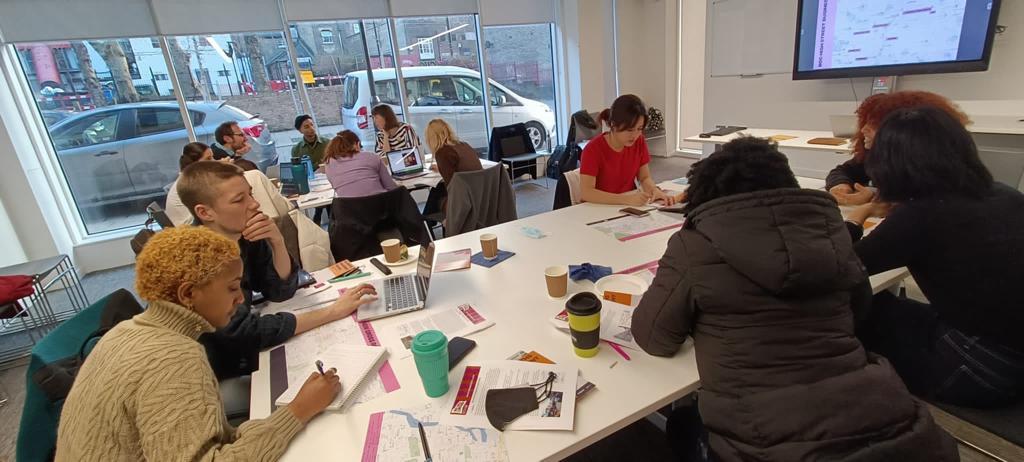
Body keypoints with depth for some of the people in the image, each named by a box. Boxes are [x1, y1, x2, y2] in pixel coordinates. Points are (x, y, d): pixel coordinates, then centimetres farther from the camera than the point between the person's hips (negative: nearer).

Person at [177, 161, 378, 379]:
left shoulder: (245, 235, -8)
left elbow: (280, 292, -4)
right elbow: (247, 332, -28)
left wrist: (277, 242, -22)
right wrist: (333, 311, -27)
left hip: (246, 352, 5)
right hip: (223, 376, -5)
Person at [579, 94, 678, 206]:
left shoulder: (639, 142, -3)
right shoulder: (593, 149, -18)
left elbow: (645, 177, 3)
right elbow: (586, 193, -26)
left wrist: (655, 191, -19)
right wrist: (626, 199, -35)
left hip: (629, 208, 5)